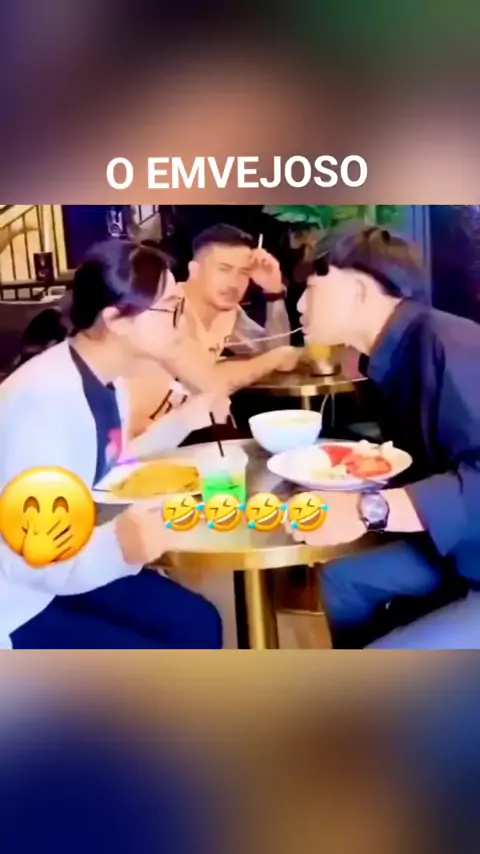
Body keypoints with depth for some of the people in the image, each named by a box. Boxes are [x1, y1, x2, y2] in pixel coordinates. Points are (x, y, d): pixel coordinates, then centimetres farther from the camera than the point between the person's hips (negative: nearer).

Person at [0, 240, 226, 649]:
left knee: (199, 622, 9)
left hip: (70, 566, 9)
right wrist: (118, 545, -47)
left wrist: (184, 421, 7)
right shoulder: (44, 397, -29)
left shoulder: (108, 379, -1)